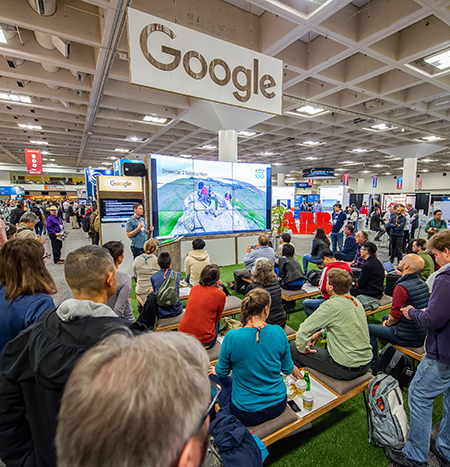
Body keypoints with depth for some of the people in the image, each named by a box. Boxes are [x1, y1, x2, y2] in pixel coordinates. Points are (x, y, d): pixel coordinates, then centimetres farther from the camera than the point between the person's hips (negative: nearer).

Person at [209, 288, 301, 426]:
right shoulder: (279, 332, -17)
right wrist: (294, 370, 23)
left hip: (247, 414, -3)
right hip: (278, 406, 4)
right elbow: (287, 368, -1)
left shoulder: (232, 337, -23)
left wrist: (216, 371, 18)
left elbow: (222, 372, -6)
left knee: (214, 378, 23)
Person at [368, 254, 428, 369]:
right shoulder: (423, 284, 1)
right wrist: (388, 320, 15)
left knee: (369, 329, 3)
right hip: (421, 334, 9)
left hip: (408, 338, -8)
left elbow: (395, 315, -22)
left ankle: (373, 365, 15)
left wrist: (387, 323, 2)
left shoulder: (402, 287, -27)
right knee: (386, 317, 28)